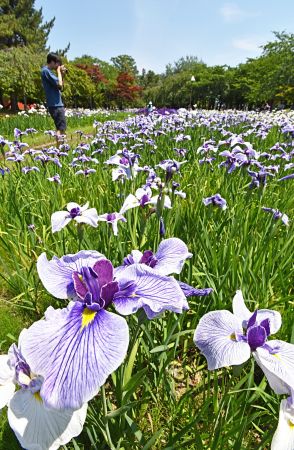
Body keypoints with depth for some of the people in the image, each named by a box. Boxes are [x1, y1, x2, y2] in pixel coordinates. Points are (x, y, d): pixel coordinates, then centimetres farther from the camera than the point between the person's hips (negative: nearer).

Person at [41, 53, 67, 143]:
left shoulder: (48, 71, 20)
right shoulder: (46, 71, -10)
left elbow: (59, 87, 21)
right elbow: (59, 84, -17)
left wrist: (62, 74, 12)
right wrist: (58, 71, -4)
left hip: (57, 104, 10)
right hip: (55, 105, -10)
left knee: (60, 128, 12)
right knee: (61, 128, -14)